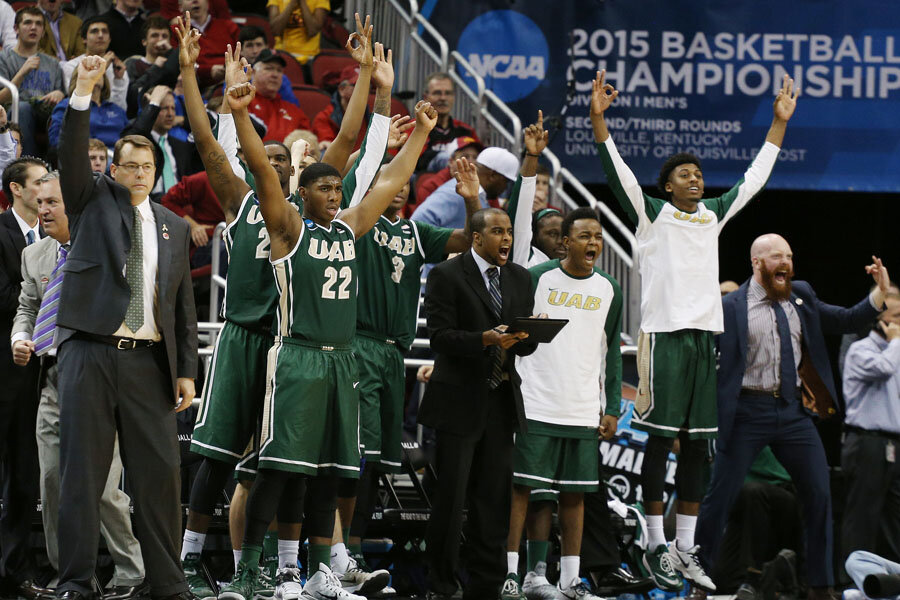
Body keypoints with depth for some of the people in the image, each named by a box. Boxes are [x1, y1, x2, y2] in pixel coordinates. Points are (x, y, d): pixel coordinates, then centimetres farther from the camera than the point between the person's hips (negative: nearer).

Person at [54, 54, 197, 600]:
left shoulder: (174, 226, 16)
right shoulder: (93, 202, 10)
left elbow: (184, 303, 14)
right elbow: (73, 157, -9)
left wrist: (187, 369, 6)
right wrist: (83, 94, -21)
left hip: (148, 360, 2)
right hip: (90, 352, -2)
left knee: (160, 471, 1)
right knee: (82, 470, -1)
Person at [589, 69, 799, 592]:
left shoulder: (715, 215, 15)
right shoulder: (652, 214, 1)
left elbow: (756, 177, 24)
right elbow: (618, 172, -9)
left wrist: (780, 121, 25)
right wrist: (598, 118, -20)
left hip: (706, 337, 5)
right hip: (663, 335, -5)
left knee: (697, 446, 6)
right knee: (661, 441, -3)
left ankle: (686, 549, 10)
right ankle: (656, 545, 2)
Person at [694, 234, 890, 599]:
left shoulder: (801, 299, 10)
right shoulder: (730, 308, -4)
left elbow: (846, 321, 13)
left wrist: (881, 292, 0)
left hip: (793, 412, 4)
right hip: (748, 412, -4)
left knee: (819, 494, 3)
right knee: (720, 496, -1)